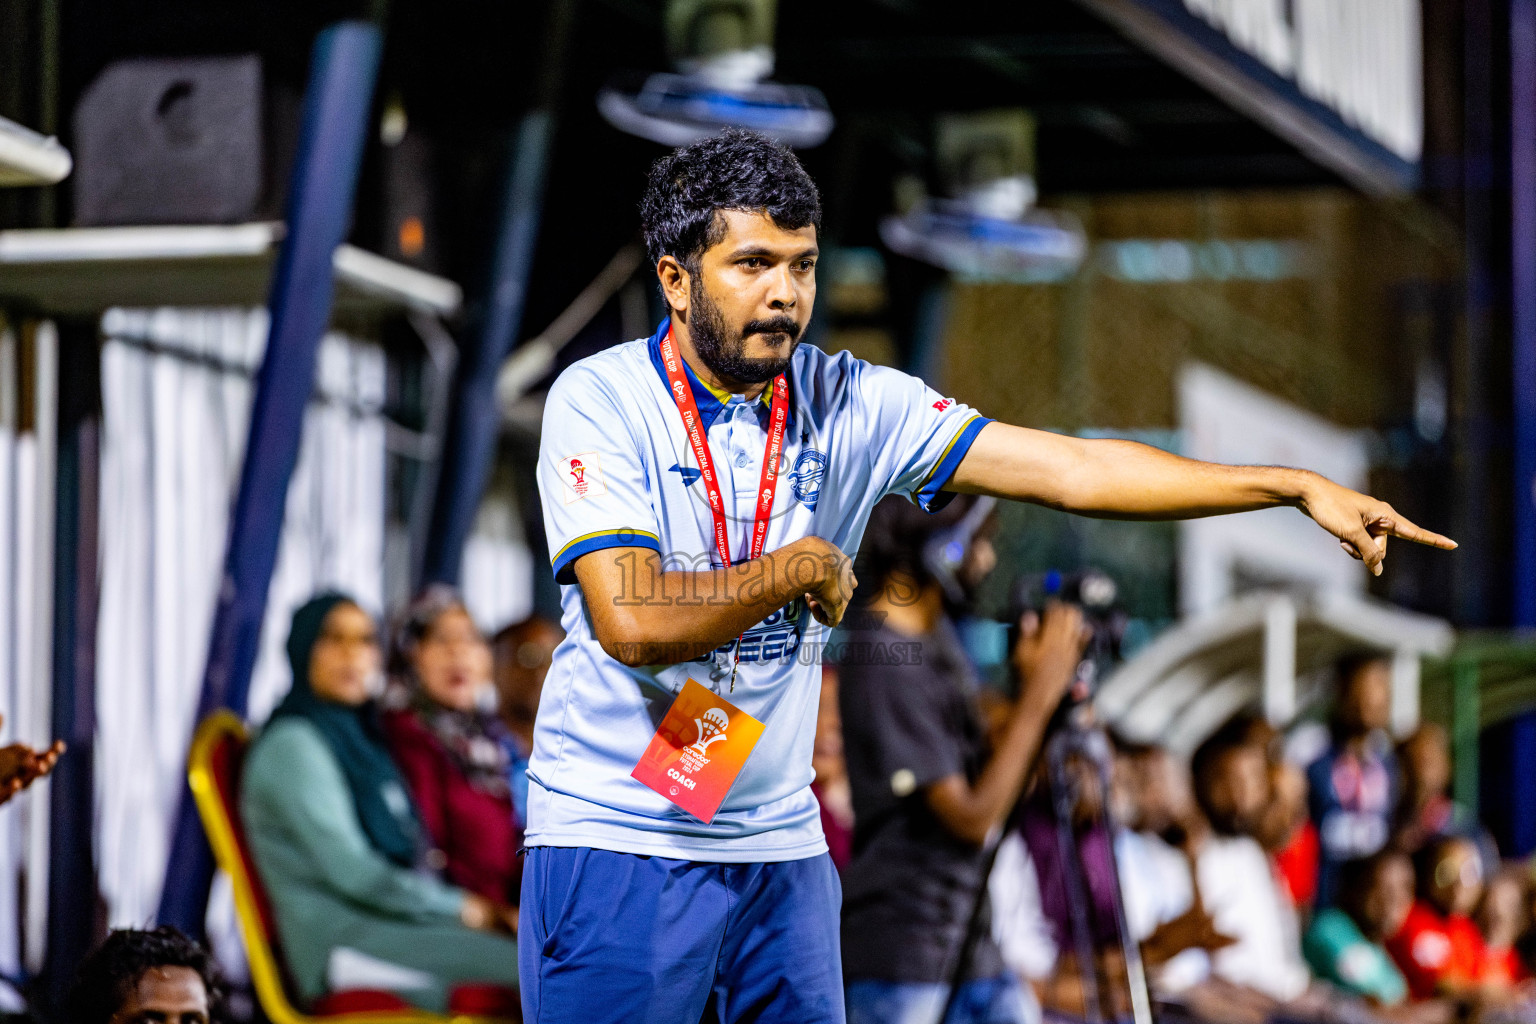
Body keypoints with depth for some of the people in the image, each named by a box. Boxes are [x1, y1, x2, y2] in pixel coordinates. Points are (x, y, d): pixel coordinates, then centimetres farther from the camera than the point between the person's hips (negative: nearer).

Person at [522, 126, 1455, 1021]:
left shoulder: (851, 403, 2)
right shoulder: (600, 400, -10)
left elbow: (1071, 469, -2)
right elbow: (632, 621, -22)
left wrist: (1300, 488, -7)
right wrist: (800, 569, -11)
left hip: (780, 841, 4)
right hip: (616, 844, -4)